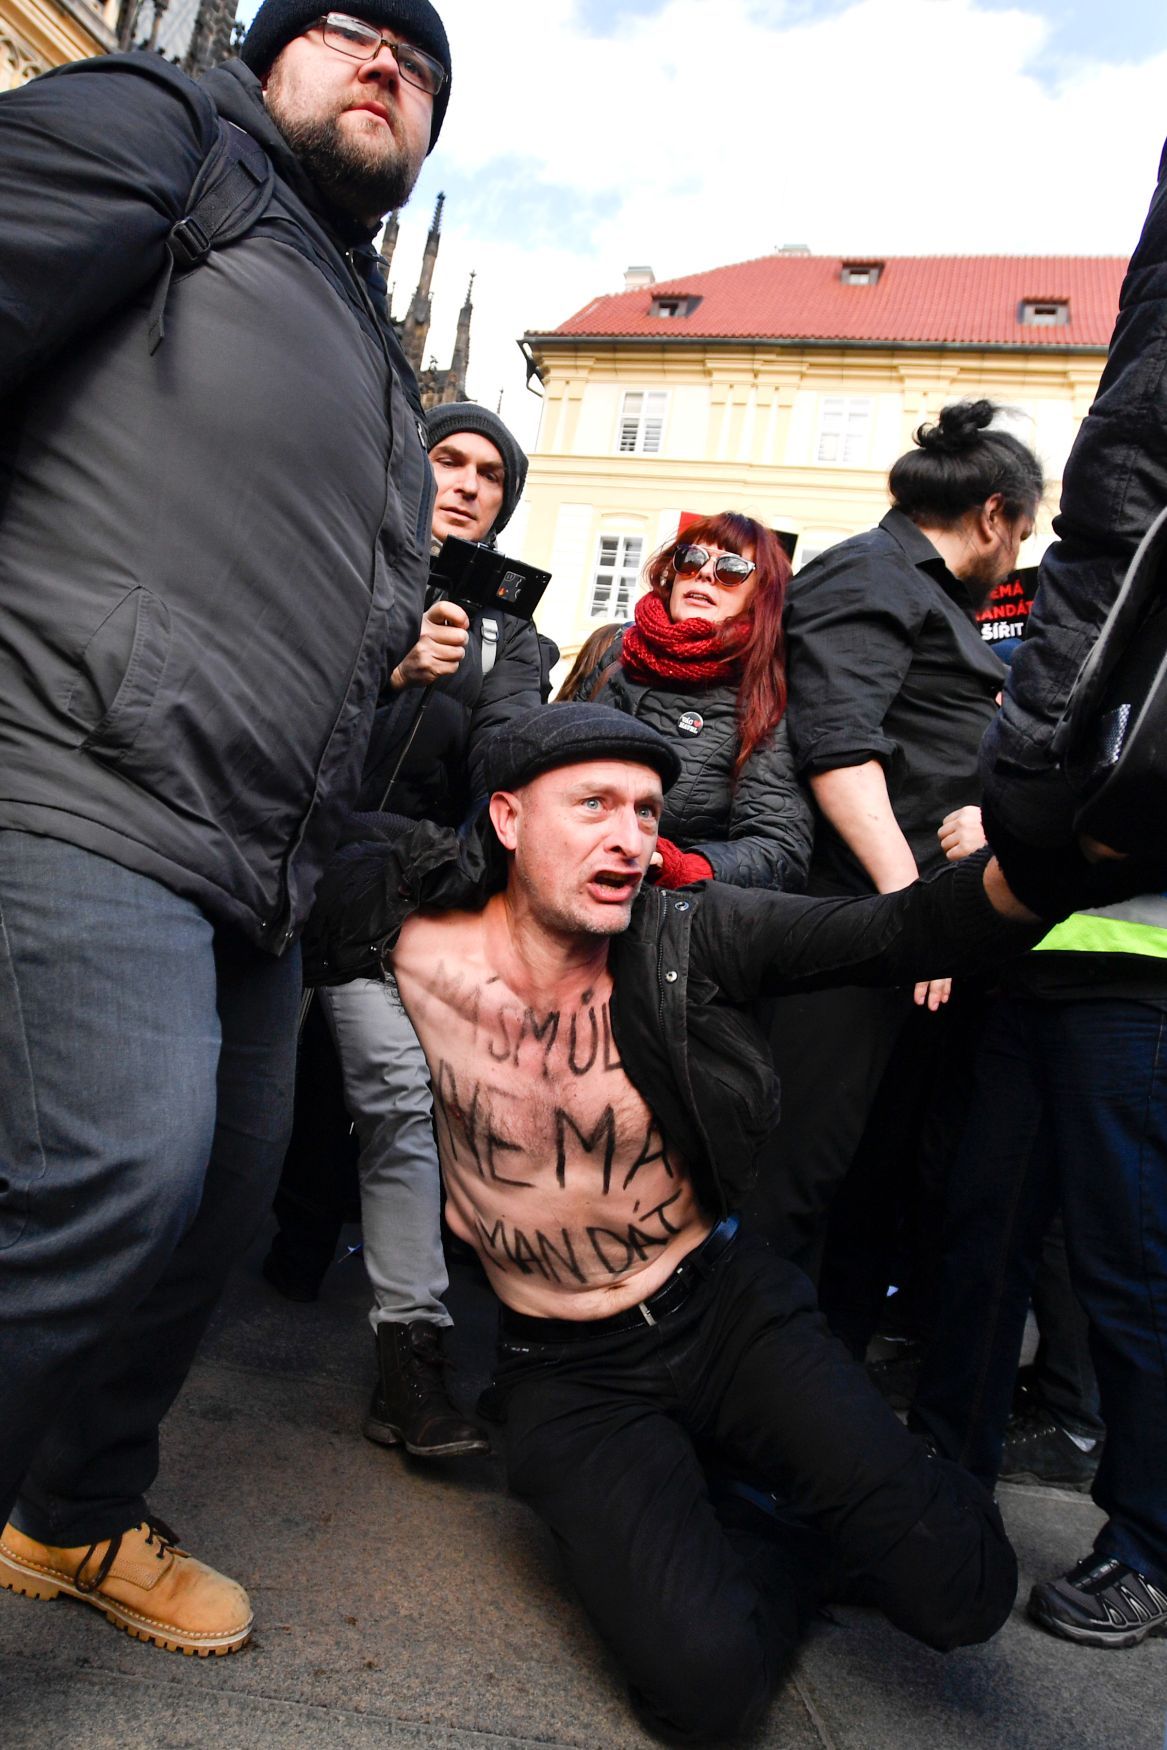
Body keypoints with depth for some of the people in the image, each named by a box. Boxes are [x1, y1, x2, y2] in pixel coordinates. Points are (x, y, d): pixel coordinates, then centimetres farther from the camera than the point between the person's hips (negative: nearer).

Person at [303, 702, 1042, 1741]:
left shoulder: (688, 936, -13)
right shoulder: (415, 945, -15)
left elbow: (902, 932, -22)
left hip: (726, 1304, 1)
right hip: (574, 1372, -1)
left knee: (959, 1586, -11)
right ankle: (788, 1544, 17)